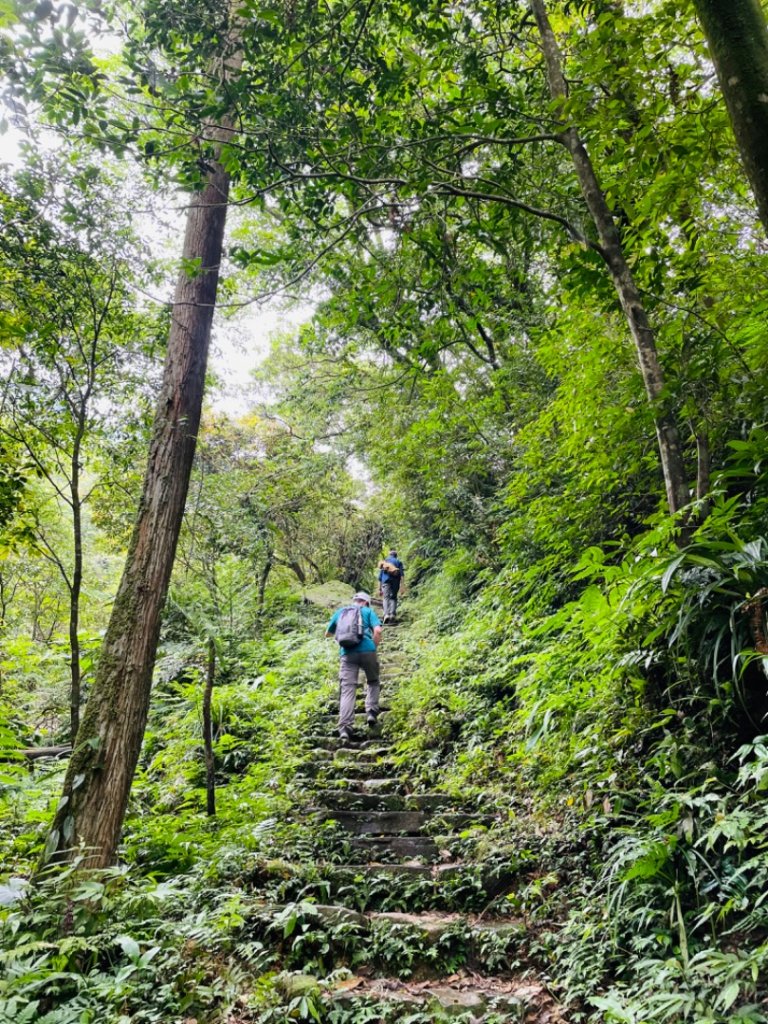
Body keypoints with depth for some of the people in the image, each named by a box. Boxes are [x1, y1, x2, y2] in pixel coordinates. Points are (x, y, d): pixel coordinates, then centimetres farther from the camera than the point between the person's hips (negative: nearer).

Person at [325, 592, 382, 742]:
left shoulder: (339, 612, 22)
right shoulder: (368, 611, 14)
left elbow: (328, 633, 33)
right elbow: (377, 630, -3)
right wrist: (374, 648, 10)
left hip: (347, 653, 1)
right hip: (367, 650, -1)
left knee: (347, 690, -3)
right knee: (373, 682, 23)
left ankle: (345, 728, -16)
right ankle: (371, 712, 6)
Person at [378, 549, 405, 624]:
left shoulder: (384, 562, 23)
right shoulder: (399, 562, 18)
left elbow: (380, 577, 21)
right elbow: (402, 574, 2)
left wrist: (380, 588, 24)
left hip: (386, 581, 0)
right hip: (395, 582, 0)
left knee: (386, 598, -6)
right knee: (393, 598, 9)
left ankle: (386, 614, -26)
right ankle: (393, 614, -11)